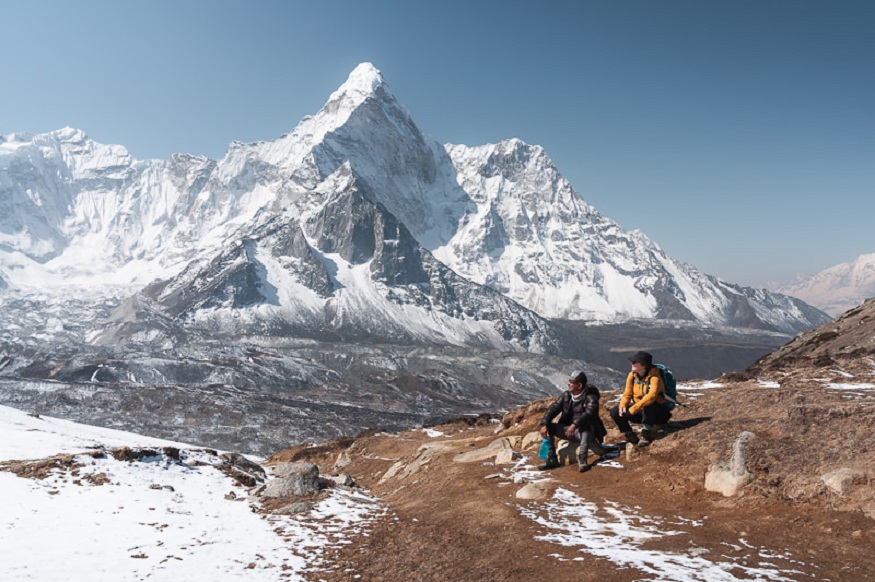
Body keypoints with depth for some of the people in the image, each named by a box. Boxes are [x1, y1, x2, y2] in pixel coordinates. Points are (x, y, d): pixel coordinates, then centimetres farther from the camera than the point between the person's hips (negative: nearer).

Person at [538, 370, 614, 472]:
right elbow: (552, 409, -2)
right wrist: (544, 425, -19)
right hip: (569, 430, 6)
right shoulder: (566, 396, 5)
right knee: (548, 427, -12)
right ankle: (552, 459, -10)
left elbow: (589, 413, -29)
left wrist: (575, 424, -44)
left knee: (586, 424, -39)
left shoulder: (590, 398, -10)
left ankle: (582, 460, -45)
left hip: (586, 432, -5)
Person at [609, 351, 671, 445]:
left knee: (649, 404, -40)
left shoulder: (654, 376, -24)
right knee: (615, 412, -12)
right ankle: (630, 436, -4)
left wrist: (634, 408, -41)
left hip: (658, 413, -6)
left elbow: (652, 396, -39)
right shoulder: (632, 375, -4)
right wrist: (623, 405, -20)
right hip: (641, 412, 6)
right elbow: (627, 394, 1)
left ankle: (647, 434, -23)